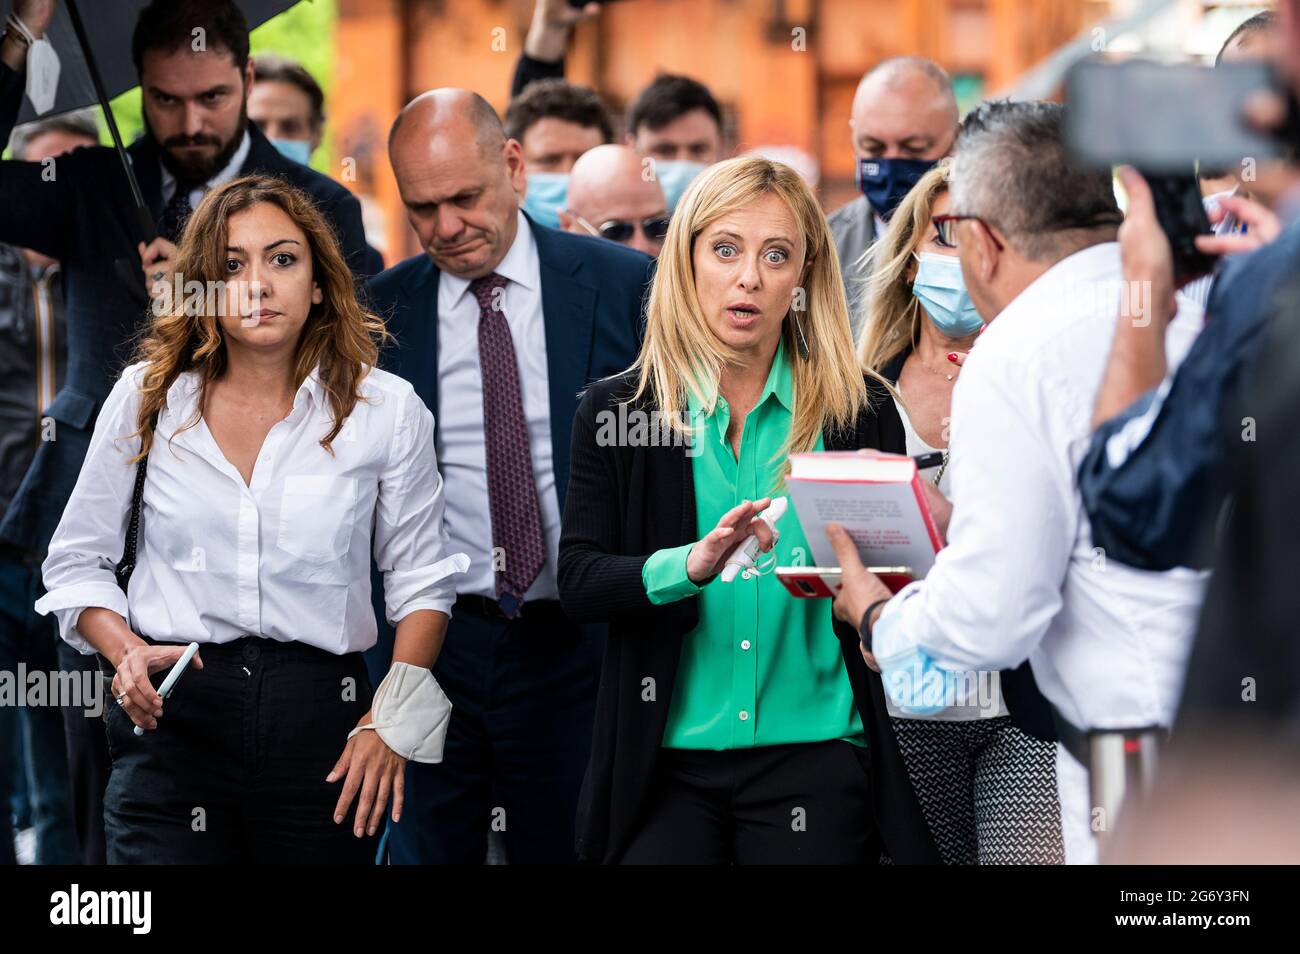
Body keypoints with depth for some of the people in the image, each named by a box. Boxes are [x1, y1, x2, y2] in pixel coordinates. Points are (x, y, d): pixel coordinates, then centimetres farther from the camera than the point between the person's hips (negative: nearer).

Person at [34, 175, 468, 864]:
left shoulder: (386, 411, 2)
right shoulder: (148, 399, 4)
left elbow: (421, 578, 9)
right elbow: (77, 562, 11)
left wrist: (393, 719, -3)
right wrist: (126, 652, -9)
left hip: (320, 719, 0)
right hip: (172, 723, 0)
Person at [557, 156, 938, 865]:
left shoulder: (860, 411, 3)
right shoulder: (617, 408, 2)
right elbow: (577, 580, -7)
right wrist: (692, 565, -24)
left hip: (815, 757, 0)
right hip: (665, 759, 0)